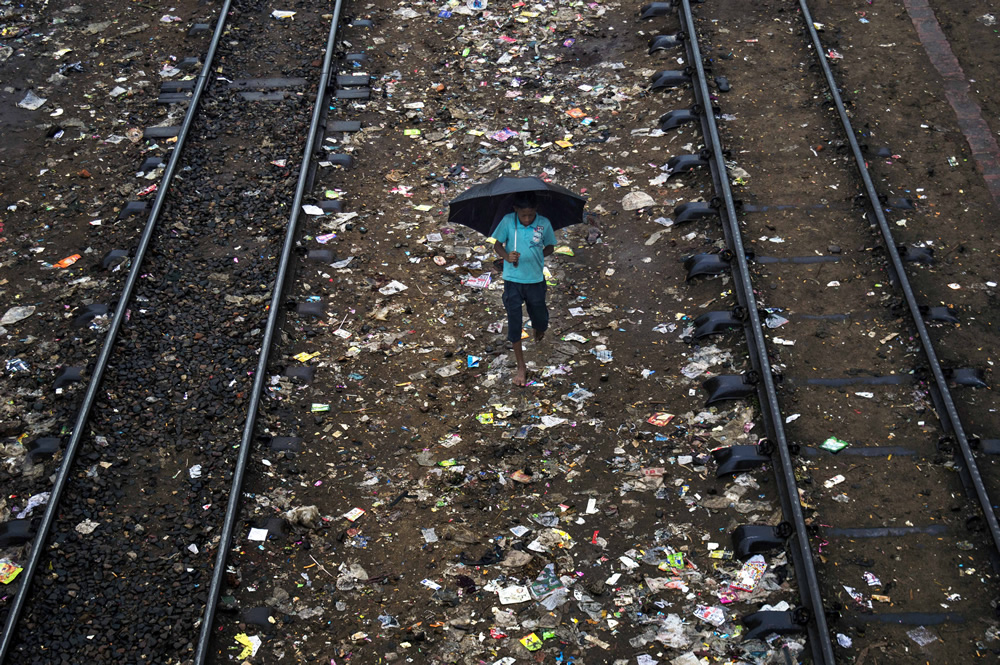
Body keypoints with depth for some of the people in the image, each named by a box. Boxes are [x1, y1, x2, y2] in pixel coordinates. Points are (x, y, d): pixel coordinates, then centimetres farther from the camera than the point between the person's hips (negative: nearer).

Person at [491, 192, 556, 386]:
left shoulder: (544, 224, -9)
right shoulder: (508, 221, -11)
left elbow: (550, 247, 5)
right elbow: (497, 244, -3)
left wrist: (537, 256, -13)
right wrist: (506, 256, -23)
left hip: (535, 280, 1)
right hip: (512, 280, -1)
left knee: (540, 322, 13)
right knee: (514, 323, 3)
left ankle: (538, 332, 53)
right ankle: (521, 367, 15)